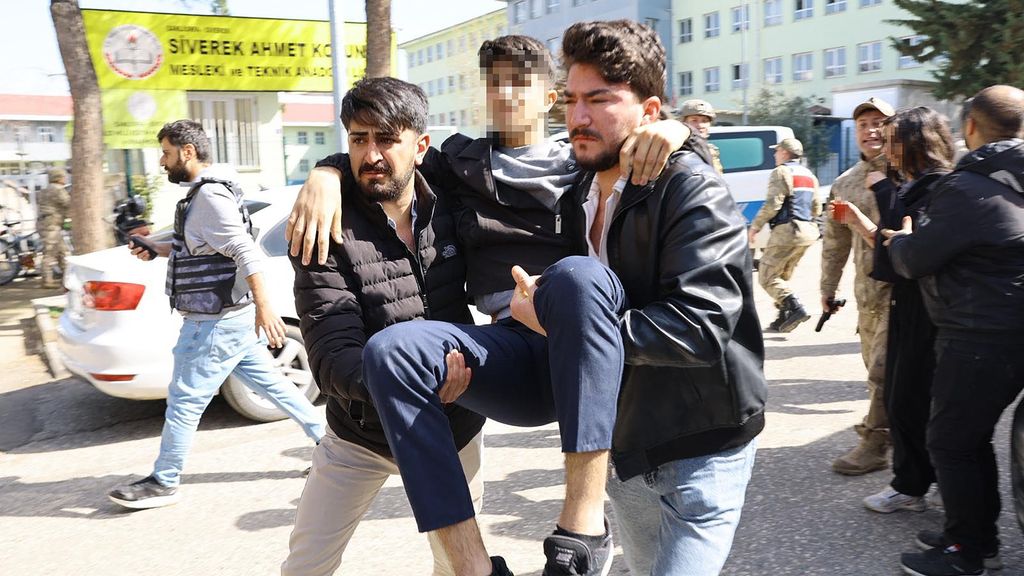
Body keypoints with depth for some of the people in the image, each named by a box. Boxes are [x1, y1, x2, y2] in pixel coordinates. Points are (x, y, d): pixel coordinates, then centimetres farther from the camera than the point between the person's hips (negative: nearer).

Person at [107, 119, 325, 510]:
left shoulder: (210, 196, -18)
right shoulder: (203, 192, 13)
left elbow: (246, 252, -25)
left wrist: (263, 308, -29)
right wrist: (160, 250, 15)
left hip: (216, 322, -10)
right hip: (229, 316, 10)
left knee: (184, 400, 2)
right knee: (269, 383, 15)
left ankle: (163, 483, 15)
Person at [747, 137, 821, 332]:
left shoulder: (781, 172, -7)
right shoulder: (809, 175, 19)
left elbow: (772, 204, -17)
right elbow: (816, 209, 20)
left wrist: (755, 226, -8)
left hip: (786, 230, -9)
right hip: (808, 230, 9)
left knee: (767, 277, -5)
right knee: (783, 276, 17)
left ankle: (796, 308, -19)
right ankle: (783, 319, 13)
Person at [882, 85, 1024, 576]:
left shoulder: (968, 188, -19)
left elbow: (914, 260, -13)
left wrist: (901, 240, 8)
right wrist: (917, 240, 17)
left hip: (979, 339, -9)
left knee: (950, 443, 4)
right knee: (974, 438, 20)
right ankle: (982, 533, 33)